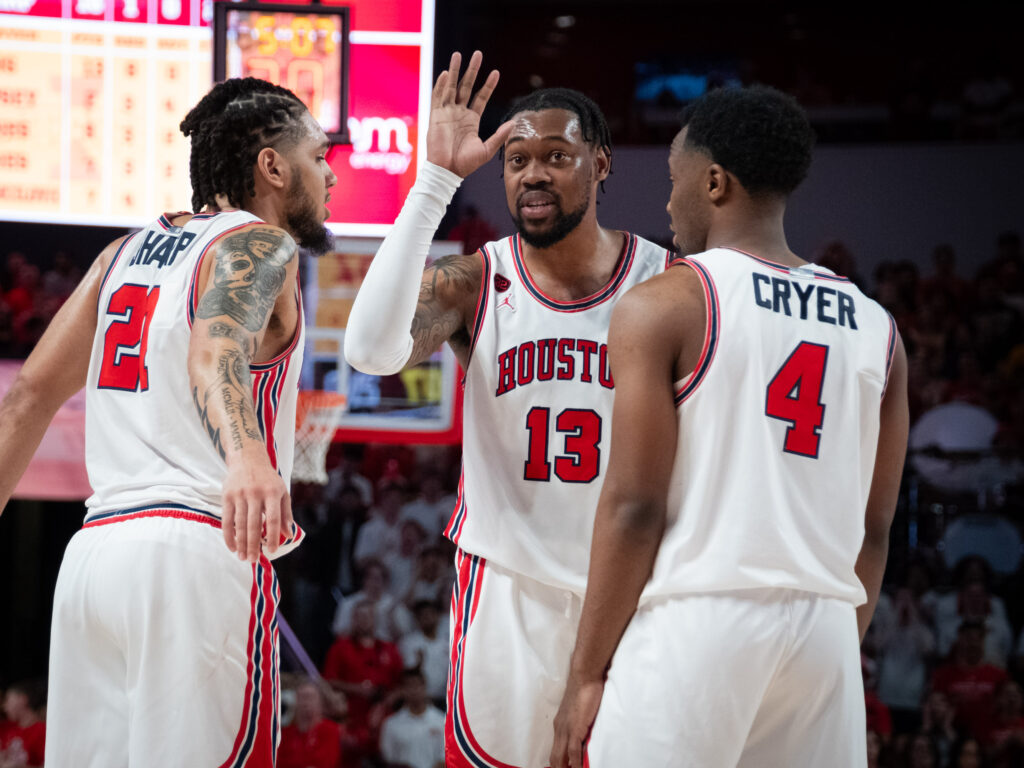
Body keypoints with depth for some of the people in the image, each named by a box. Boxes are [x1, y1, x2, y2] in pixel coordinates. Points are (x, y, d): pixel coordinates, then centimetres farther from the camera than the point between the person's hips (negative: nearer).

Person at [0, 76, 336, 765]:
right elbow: (216, 352, -23)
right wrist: (246, 456, -42)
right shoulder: (259, 245, -1)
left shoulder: (128, 251, 20)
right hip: (196, 554, -7)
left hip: (94, 548, 8)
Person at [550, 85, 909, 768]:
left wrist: (586, 674, -4)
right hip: (825, 629, 5)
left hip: (697, 621, -5)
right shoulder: (875, 327, 12)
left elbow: (633, 506, -8)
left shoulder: (664, 307, -3)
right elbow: (874, 529, 14)